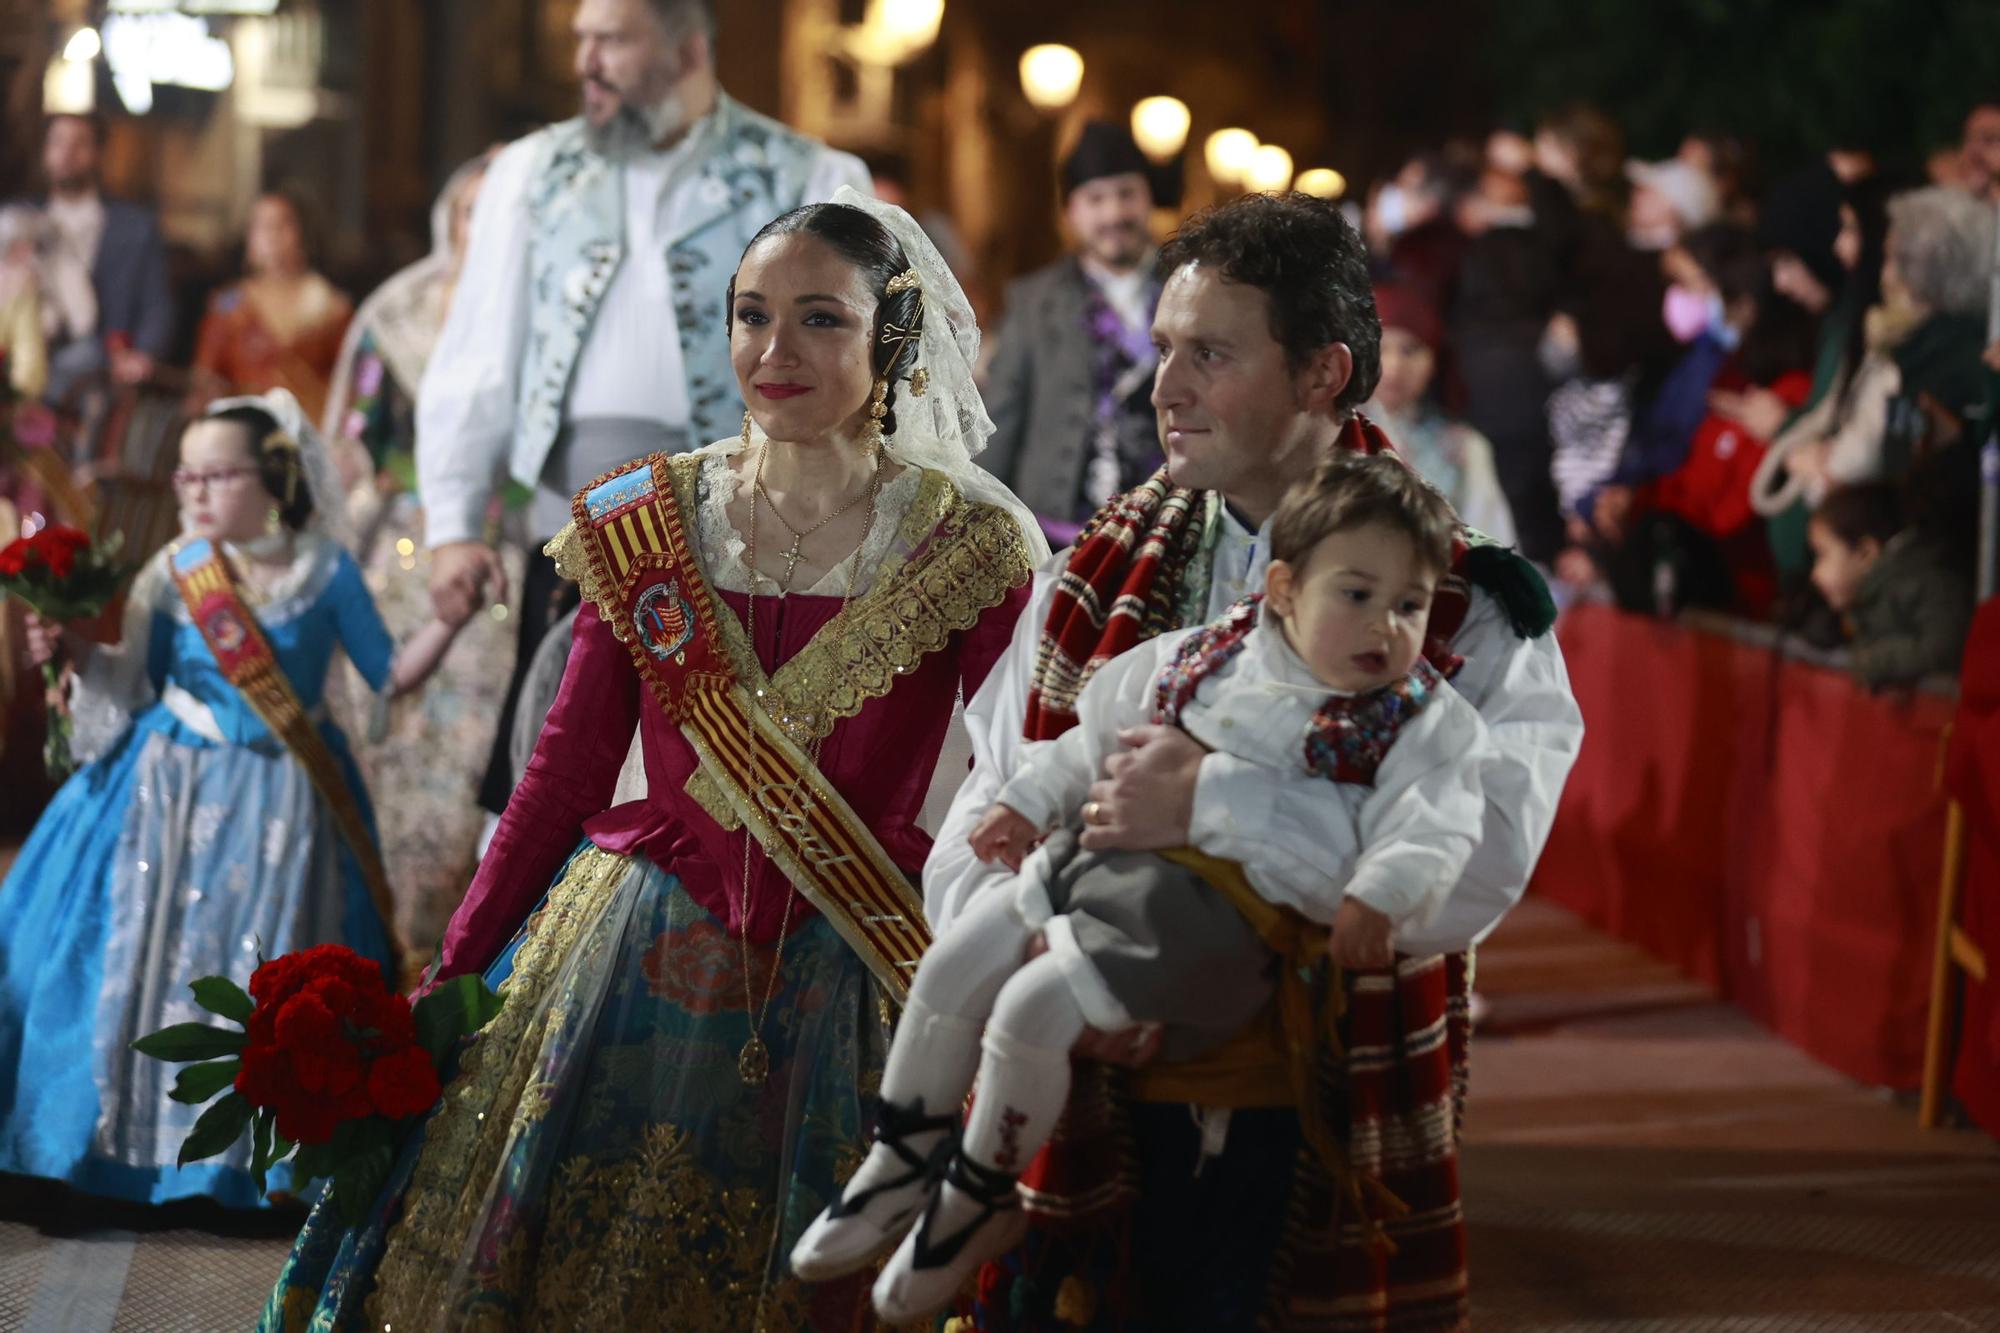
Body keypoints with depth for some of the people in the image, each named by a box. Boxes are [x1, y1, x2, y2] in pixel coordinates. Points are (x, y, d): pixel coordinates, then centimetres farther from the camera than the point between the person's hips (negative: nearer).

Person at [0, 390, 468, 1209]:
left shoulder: (324, 571, -5)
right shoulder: (176, 572, 0)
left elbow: (390, 677, 0)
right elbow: (134, 683, 7)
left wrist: (447, 620, -13)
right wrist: (73, 652, -8)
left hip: (279, 803, -1)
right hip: (173, 790, 1)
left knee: (261, 968, 1)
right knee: (148, 953, 1)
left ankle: (239, 1148, 13)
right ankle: (127, 1132, 15)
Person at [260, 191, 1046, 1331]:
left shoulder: (973, 547, -5)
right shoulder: (648, 520, 2)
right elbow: (569, 769, 5)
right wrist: (451, 973, 3)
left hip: (840, 991, -2)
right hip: (631, 965, 2)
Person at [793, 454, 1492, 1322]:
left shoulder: (1422, 721, -5)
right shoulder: (1201, 658, 9)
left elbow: (1431, 827, -14)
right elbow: (1101, 734, 21)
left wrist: (1377, 897, -29)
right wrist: (1030, 801, 18)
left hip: (1228, 915, -6)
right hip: (1112, 859, 6)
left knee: (1033, 1011, -17)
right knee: (954, 966, 2)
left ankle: (981, 1205, 6)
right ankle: (898, 1165, 21)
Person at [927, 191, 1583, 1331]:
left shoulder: (1467, 607, -2)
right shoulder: (1094, 577, 10)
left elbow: (1475, 872, -17)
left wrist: (1213, 804, -22)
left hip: (1320, 1149, -2)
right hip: (1098, 1128, 3)